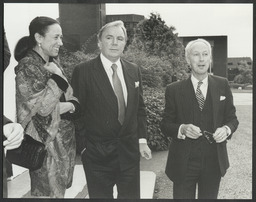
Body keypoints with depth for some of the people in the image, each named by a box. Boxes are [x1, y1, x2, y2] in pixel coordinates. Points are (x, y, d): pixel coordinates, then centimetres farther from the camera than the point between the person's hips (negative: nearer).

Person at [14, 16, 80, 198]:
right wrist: (56, 76, -17)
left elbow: (72, 99, 8)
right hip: (46, 144, -7)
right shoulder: (27, 67, -16)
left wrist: (68, 106, -12)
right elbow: (43, 107, -23)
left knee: (60, 189, 18)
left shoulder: (53, 63, 8)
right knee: (48, 192, 7)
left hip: (65, 139, 7)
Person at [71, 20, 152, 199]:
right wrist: (83, 144, -6)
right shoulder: (83, 71, -9)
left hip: (129, 151, 4)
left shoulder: (134, 70, 6)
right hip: (97, 154, -4)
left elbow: (140, 108, 10)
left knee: (131, 196, 14)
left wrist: (142, 140, 4)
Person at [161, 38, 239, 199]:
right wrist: (182, 129, -21)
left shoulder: (222, 85, 3)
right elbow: (166, 125, -1)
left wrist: (226, 129, -14)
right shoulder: (174, 89, -3)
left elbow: (232, 118, 8)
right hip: (183, 163, -2)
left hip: (214, 162, 2)